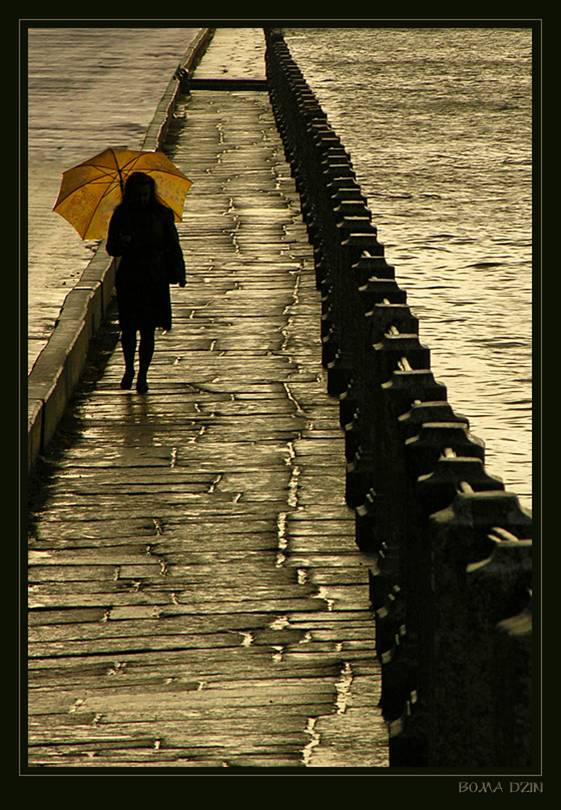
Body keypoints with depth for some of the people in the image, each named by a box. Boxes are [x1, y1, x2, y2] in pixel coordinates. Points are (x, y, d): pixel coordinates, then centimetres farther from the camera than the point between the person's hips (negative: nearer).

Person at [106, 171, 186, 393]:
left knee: (148, 330, -1)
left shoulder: (162, 214, -1)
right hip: (129, 278, 0)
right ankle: (129, 369, 26)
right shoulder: (121, 215, -1)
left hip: (155, 280, 0)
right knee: (128, 328, 2)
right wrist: (121, 244, -22)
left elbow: (173, 246, 6)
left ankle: (142, 375, 10)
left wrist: (178, 274, 0)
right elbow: (111, 248, 0)